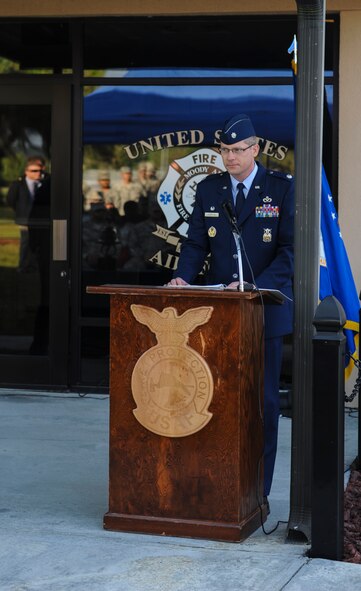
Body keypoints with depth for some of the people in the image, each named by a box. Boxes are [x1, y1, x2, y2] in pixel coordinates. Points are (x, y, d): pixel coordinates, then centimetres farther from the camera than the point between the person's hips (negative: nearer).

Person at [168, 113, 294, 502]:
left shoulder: (282, 188, -3)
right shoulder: (209, 189, 8)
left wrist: (255, 287, -21)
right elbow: (196, 244, 7)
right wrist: (183, 277, -13)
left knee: (263, 400, 2)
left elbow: (290, 248, -9)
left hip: (265, 309, -3)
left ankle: (258, 491, 10)